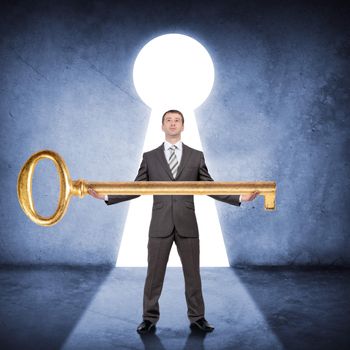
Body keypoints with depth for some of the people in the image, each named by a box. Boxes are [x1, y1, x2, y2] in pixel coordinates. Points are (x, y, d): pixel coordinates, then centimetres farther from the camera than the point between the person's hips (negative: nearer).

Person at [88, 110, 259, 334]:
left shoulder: (196, 156, 7)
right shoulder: (150, 157, 7)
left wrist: (239, 197, -5)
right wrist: (107, 196, -5)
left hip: (187, 225, 0)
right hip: (160, 225, 0)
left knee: (192, 274, 7)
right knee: (154, 274, 5)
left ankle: (197, 318, 21)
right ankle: (150, 319, 19)